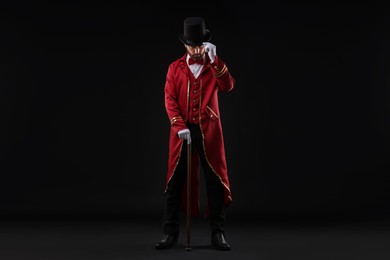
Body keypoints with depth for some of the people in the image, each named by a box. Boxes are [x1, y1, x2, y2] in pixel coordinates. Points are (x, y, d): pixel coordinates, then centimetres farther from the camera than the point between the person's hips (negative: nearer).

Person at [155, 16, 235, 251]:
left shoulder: (215, 67, 8)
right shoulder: (175, 68, 7)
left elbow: (228, 86, -11)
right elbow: (170, 100, -1)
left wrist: (214, 60, -19)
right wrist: (179, 126, -14)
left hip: (209, 131, 0)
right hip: (182, 131, 0)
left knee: (216, 181, 1)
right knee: (175, 181, 1)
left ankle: (218, 233, 11)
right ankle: (170, 233, 10)